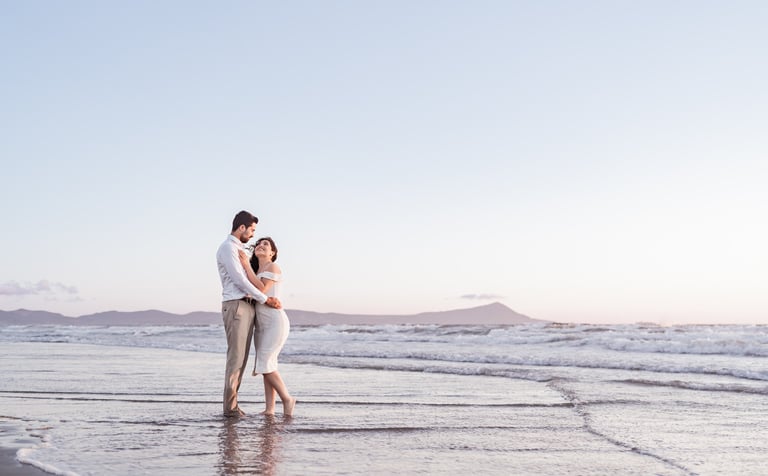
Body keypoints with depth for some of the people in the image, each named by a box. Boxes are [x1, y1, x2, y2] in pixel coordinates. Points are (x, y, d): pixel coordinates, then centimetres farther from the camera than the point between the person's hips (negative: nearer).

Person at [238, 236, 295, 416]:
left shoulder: (273, 267, -7)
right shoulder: (256, 271, 18)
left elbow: (261, 290, -20)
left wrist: (247, 266, -19)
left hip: (275, 322, -9)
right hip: (262, 325, 9)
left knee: (265, 365, -13)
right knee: (264, 366, 3)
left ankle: (287, 399, 0)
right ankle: (269, 409, 2)